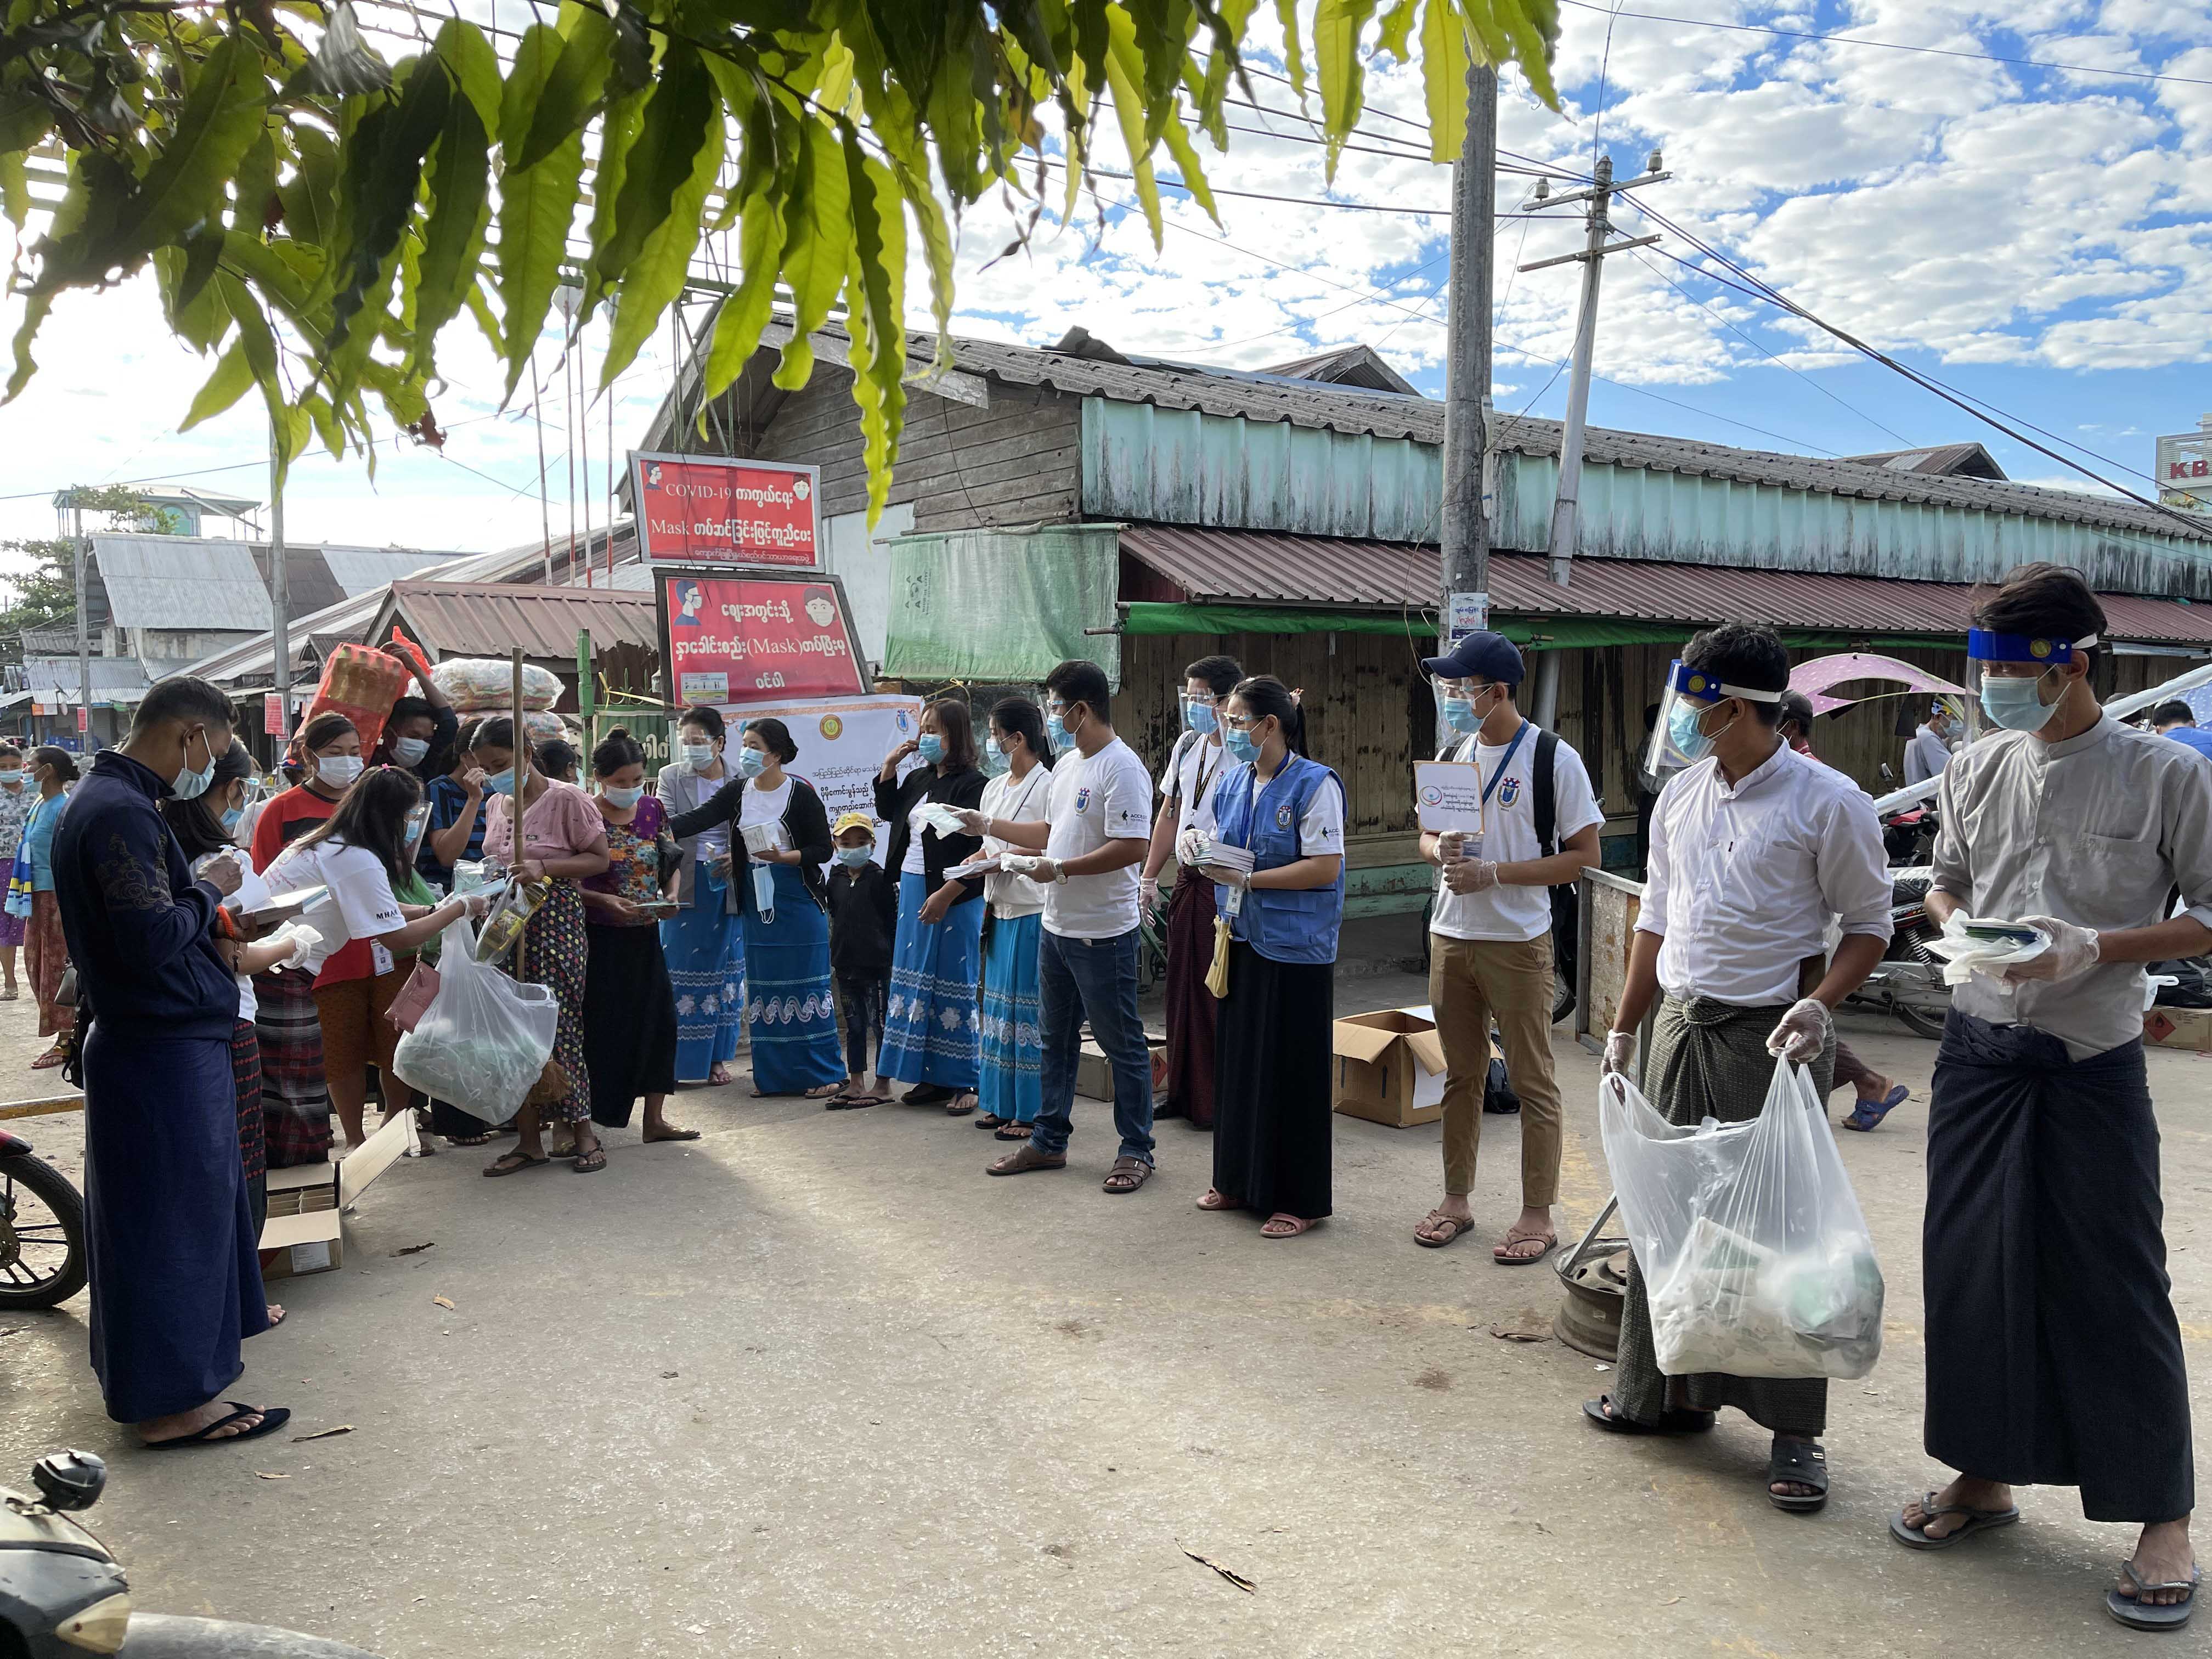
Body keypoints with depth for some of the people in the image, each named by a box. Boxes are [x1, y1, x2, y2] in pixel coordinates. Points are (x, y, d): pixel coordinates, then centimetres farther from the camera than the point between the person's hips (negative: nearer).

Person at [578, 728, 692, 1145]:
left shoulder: (652, 809, 5)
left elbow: (670, 862, 12)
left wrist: (670, 897, -6)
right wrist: (604, 901, -22)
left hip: (645, 936, 5)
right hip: (598, 938, -5)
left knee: (658, 1017, 3)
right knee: (602, 1027, -1)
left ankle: (655, 1119, 11)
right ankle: (587, 1121, 12)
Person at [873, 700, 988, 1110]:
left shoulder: (971, 785, -14)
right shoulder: (920, 779, 10)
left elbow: (978, 852, -19)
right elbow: (887, 811, 27)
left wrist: (946, 894, -22)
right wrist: (889, 766, 13)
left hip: (954, 897, -8)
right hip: (913, 891, 8)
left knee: (954, 985, -1)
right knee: (916, 980, 12)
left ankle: (963, 1081, 10)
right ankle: (932, 1076, 22)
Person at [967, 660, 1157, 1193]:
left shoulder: (1121, 768, -18)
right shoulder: (1067, 765, 12)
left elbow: (1131, 847, -25)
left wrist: (1060, 869, -25)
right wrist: (988, 826, 19)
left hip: (1103, 934, -10)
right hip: (1057, 926, 10)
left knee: (1122, 1045, 2)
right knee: (1055, 1040, 18)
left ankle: (1136, 1150, 13)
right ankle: (1049, 1141, 30)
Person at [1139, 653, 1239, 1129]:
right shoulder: (1187, 745, 12)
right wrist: (1150, 876, 17)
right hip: (1187, 879, 8)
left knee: (1220, 994, -1)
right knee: (1183, 985, 14)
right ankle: (1185, 1092, 27)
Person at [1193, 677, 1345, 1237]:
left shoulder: (1314, 784, -12)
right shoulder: (1232, 783, 10)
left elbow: (1326, 868, -18)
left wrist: (1247, 878, -19)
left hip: (1295, 949, -7)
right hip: (1242, 940, 7)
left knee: (1293, 1073, 0)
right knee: (1239, 1060, 13)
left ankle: (1300, 1199, 12)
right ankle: (1240, 1181, 27)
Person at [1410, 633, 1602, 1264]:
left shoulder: (1554, 759, -10)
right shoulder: (1453, 755, 9)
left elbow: (1584, 854, -11)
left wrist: (1493, 873, -19)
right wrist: (1439, 850, -7)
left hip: (1519, 941, -6)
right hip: (1450, 937, 6)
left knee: (1532, 1081, 2)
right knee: (1462, 1074, 15)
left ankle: (1538, 1216, 12)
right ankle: (1456, 1200, 26)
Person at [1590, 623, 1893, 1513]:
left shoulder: (1827, 803, -9)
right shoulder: (1681, 795, 8)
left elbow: (1869, 925, -3)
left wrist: (1820, 1004, -20)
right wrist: (1623, 1027, 13)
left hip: (1768, 1036, -6)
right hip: (1680, 1025, 6)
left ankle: (1794, 1431, 12)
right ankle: (1664, 1391, 28)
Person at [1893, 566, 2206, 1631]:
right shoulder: (1977, 770, 5)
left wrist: (2099, 949, -18)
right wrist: (1961, 925, -4)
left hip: (2094, 1062, -4)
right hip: (1979, 1051, 4)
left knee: (2116, 1284, 1)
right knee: (1969, 1264, 10)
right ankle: (1985, 1476, 27)